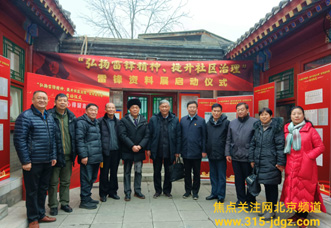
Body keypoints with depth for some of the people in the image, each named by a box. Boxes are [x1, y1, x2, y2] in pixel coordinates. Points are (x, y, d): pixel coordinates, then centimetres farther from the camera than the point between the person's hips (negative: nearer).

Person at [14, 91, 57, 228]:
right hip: (33, 162, -6)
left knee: (43, 189, 17)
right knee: (32, 191, 6)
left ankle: (41, 215, 31)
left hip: (47, 162, 7)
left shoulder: (50, 117, 11)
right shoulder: (25, 116, -10)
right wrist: (25, 161, -15)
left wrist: (53, 156, 11)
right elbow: (19, 140, -13)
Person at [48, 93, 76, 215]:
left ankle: (65, 203, 29)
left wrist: (74, 152, 9)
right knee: (53, 182, 7)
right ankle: (53, 205, 21)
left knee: (66, 181, 15)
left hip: (68, 155, 5)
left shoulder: (71, 117, 9)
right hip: (55, 155, -4)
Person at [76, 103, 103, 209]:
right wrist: (83, 156, -19)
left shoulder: (96, 123, 17)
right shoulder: (82, 122, -9)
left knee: (92, 178, 16)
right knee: (86, 179, -1)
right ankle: (84, 201, 10)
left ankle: (88, 198, 28)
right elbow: (79, 140, -15)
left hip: (96, 157, 9)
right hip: (88, 157, -8)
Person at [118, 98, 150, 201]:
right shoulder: (123, 121, -2)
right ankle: (127, 193, 16)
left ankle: (137, 191, 22)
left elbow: (147, 135, 1)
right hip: (128, 151, -2)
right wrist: (132, 146, -18)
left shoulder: (144, 121, 7)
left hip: (139, 151, 3)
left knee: (138, 172, 10)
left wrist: (140, 146, -13)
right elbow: (122, 135, -11)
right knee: (127, 172, 7)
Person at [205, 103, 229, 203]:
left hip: (221, 154, -5)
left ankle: (221, 195, 16)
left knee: (221, 176, 5)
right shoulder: (208, 123, 7)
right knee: (213, 175, 15)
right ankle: (214, 193, 27)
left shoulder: (226, 122, -7)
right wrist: (206, 150, 7)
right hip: (211, 154, 5)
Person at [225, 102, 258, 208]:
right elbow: (228, 140, 12)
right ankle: (241, 199, 28)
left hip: (248, 157, -4)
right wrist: (227, 153, 7)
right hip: (235, 156, 5)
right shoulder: (232, 123, 10)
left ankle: (250, 201, 24)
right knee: (238, 179, 14)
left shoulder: (254, 122, -6)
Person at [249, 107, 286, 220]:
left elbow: (280, 146, -10)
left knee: (272, 186, 4)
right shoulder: (257, 127, 11)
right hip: (260, 162, 5)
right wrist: (252, 159, 11)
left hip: (271, 163, -5)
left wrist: (280, 162, -13)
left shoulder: (276, 127, -6)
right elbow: (252, 144, 14)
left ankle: (272, 210, 17)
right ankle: (268, 206, 31)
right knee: (266, 185, 16)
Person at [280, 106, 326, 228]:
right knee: (293, 190, 11)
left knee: (304, 191, 5)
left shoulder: (310, 129, -4)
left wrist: (308, 157, -12)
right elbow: (284, 147, 14)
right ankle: (297, 213, 28)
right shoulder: (287, 130, 7)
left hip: (305, 168, -3)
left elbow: (320, 147, -3)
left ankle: (303, 216, 20)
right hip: (291, 167, 4)